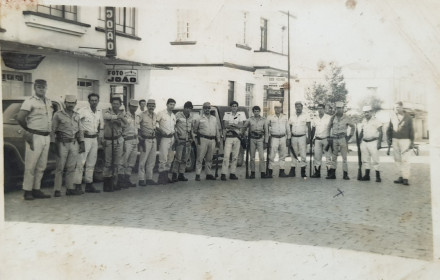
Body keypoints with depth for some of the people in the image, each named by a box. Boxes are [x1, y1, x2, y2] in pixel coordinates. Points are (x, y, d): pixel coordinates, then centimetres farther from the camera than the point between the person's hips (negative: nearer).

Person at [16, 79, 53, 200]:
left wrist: (49, 130, 9)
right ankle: (27, 191, 2)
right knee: (31, 165, -4)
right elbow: (20, 118, -12)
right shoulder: (30, 101, -6)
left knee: (41, 166, 10)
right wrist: (29, 129, 1)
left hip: (46, 137, 7)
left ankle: (36, 190, 17)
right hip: (35, 137, -7)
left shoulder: (49, 102, 15)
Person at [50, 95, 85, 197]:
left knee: (71, 167, 5)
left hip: (74, 144, 4)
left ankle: (70, 188, 11)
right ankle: (57, 190, 1)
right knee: (60, 167, -3)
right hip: (62, 144, -4)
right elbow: (52, 130, -3)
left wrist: (82, 143, 9)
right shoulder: (58, 115, -1)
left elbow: (80, 130, 17)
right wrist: (52, 144, -9)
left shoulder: (77, 116, 13)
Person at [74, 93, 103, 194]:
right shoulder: (83, 110, -12)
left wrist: (99, 133, 19)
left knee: (91, 163, 12)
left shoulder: (99, 112, 10)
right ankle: (78, 185, -6)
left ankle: (89, 184, 20)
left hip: (95, 139, 7)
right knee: (81, 162, -9)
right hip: (85, 138, -7)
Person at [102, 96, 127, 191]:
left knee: (117, 162, 8)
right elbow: (106, 116, -30)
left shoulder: (121, 113, 9)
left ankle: (114, 182, 17)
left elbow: (124, 124, 3)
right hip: (108, 140, -4)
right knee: (108, 162, -3)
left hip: (119, 140, 4)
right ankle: (107, 183, 5)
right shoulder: (107, 111, -6)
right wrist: (118, 117, -29)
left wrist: (119, 122, -16)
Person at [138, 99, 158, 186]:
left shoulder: (155, 115, 10)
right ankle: (141, 179, 1)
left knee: (152, 160, 10)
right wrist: (140, 136, -11)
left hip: (153, 139, 7)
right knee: (143, 160, -6)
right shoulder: (142, 115, -10)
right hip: (145, 140, -7)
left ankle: (149, 178, 18)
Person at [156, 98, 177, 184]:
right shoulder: (161, 113, -4)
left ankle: (166, 176, 19)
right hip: (164, 138, -7)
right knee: (163, 158, -10)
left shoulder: (174, 116, 16)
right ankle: (161, 178, -5)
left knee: (170, 159, 10)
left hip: (172, 138, 7)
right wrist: (161, 130, -17)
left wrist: (174, 133, 10)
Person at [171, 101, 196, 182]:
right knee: (178, 158, -10)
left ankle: (181, 174, 14)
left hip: (188, 140, 6)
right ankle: (174, 175, -3)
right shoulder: (178, 115, -6)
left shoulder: (191, 116, 11)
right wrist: (176, 137, -10)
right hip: (180, 140, -6)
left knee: (185, 159, 7)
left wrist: (193, 137, 13)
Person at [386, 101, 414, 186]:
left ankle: (405, 178, -4)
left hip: (405, 140, -4)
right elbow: (389, 129, 14)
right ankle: (401, 177, 11)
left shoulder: (408, 117, -2)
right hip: (395, 140, 4)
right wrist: (389, 139, 6)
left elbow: (411, 130, 0)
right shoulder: (393, 117, 7)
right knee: (397, 159, 4)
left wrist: (412, 142, -2)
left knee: (405, 159, -7)